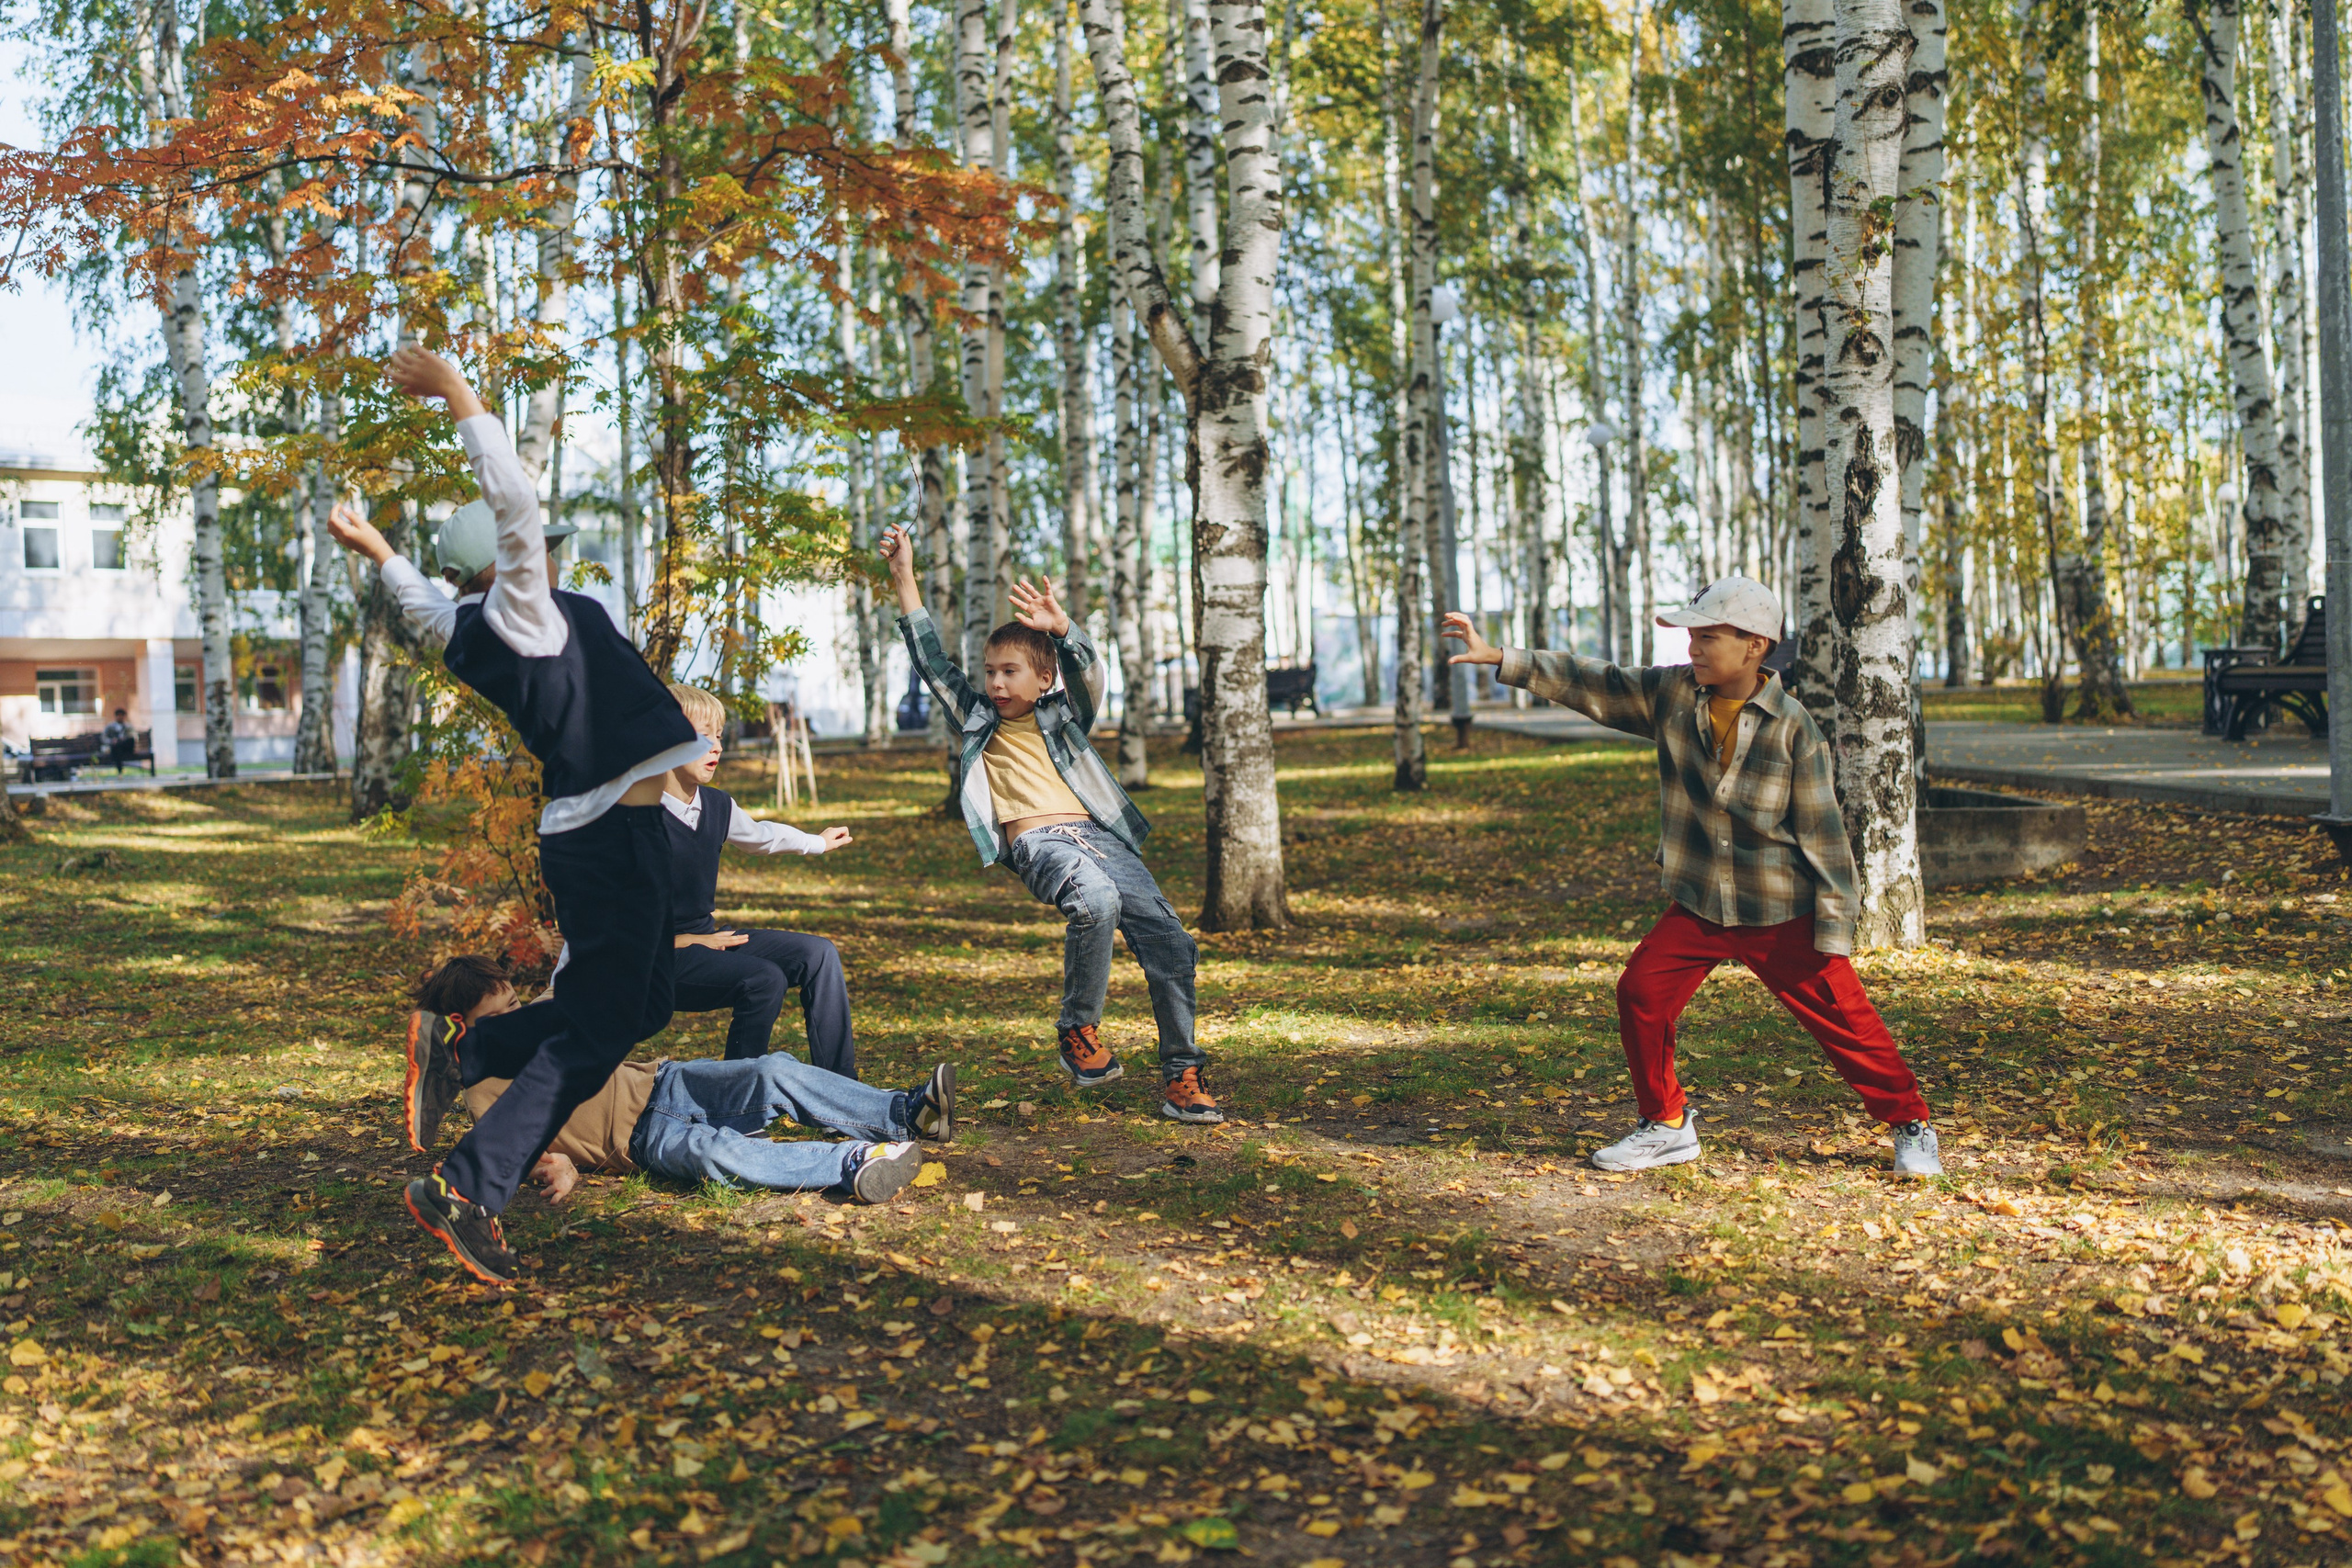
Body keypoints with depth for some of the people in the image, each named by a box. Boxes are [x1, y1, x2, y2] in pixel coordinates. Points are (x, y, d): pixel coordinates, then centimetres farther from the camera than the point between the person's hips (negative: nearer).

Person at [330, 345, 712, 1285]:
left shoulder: (476, 630, 13)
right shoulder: (523, 614, -10)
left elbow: (430, 608, 34)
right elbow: (516, 503, -20)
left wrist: (376, 551, 47)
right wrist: (458, 396, -14)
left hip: (593, 836, 9)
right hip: (612, 837, -9)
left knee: (637, 1007, 19)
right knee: (598, 1031, -5)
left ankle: (461, 1046, 23)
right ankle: (468, 1186, -5)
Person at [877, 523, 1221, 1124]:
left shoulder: (1063, 715, 20)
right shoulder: (978, 720, 22)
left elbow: (1088, 672, 1)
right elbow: (932, 662, 17)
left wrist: (1061, 626, -19)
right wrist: (904, 579, 14)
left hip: (1098, 835, 3)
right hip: (1038, 842, -3)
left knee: (1169, 942, -10)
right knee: (1095, 900, -36)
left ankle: (1181, 1075, 2)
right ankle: (1078, 1030, -17)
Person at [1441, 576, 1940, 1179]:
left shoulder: (1793, 730, -15)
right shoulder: (1672, 692, -3)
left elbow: (1823, 834, -11)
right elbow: (1593, 685, 1)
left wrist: (1833, 935, -11)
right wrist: (1497, 657, -6)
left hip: (1781, 914, -4)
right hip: (1698, 907, 4)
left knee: (1844, 1018, 1)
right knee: (1641, 993, -5)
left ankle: (1912, 1127, 23)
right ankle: (1667, 1126, 14)